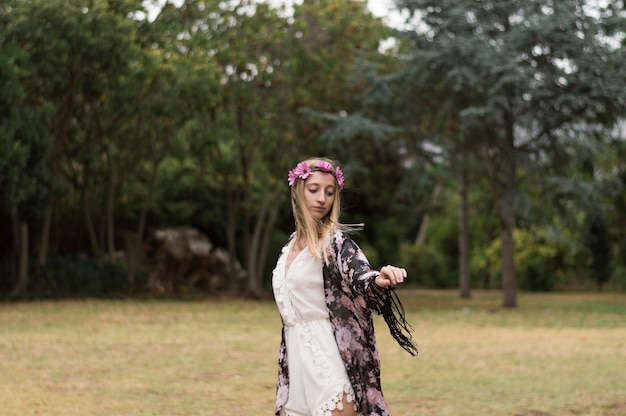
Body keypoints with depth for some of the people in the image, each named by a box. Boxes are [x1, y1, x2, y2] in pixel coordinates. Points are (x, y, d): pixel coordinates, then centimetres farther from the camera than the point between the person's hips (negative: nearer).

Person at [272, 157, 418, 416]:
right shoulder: (291, 245, 13)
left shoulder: (336, 241, -8)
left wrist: (378, 281, -49)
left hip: (328, 355, -7)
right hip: (296, 355, 7)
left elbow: (360, 275, -27)